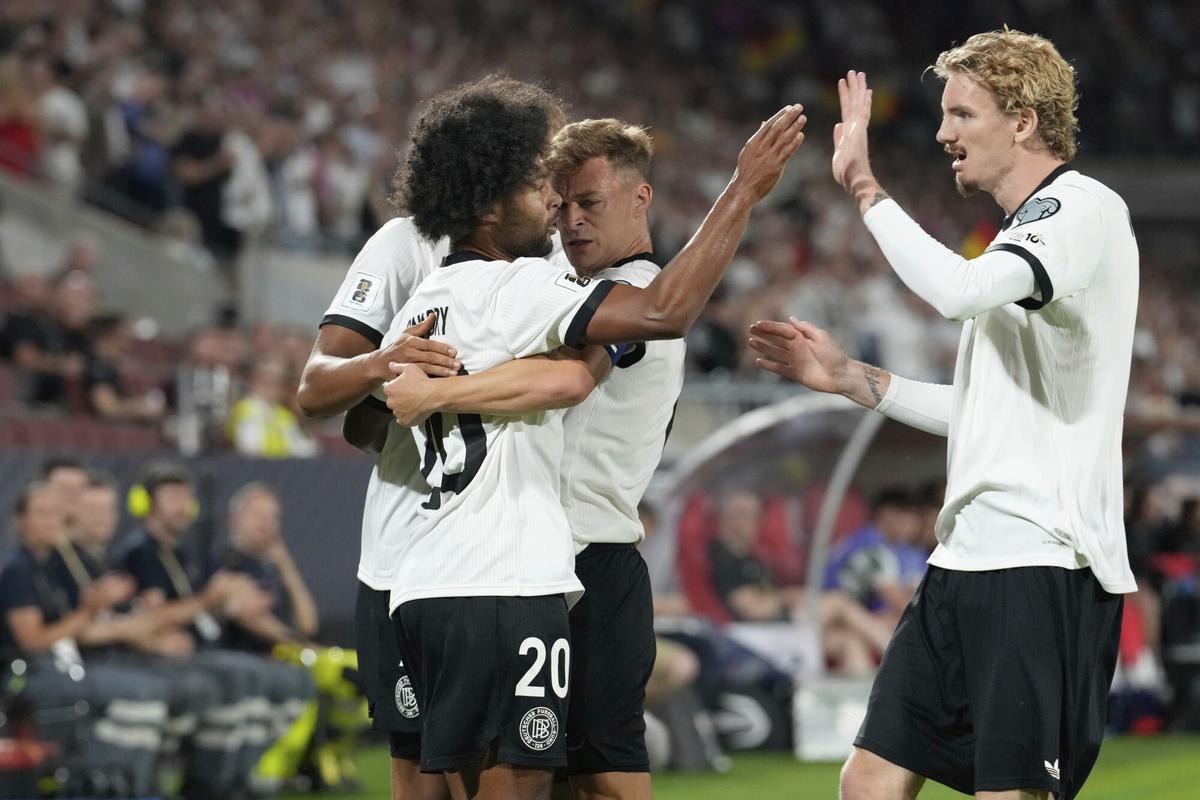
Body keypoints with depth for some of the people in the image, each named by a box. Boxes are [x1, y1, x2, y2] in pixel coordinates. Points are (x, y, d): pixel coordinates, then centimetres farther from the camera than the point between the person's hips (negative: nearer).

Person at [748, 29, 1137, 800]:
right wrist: (851, 378, 21)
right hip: (968, 562, 10)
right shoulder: (1024, 231, 21)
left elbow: (957, 289, -27)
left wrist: (865, 187, -16)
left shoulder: (1087, 210, -9)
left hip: (1043, 565, -10)